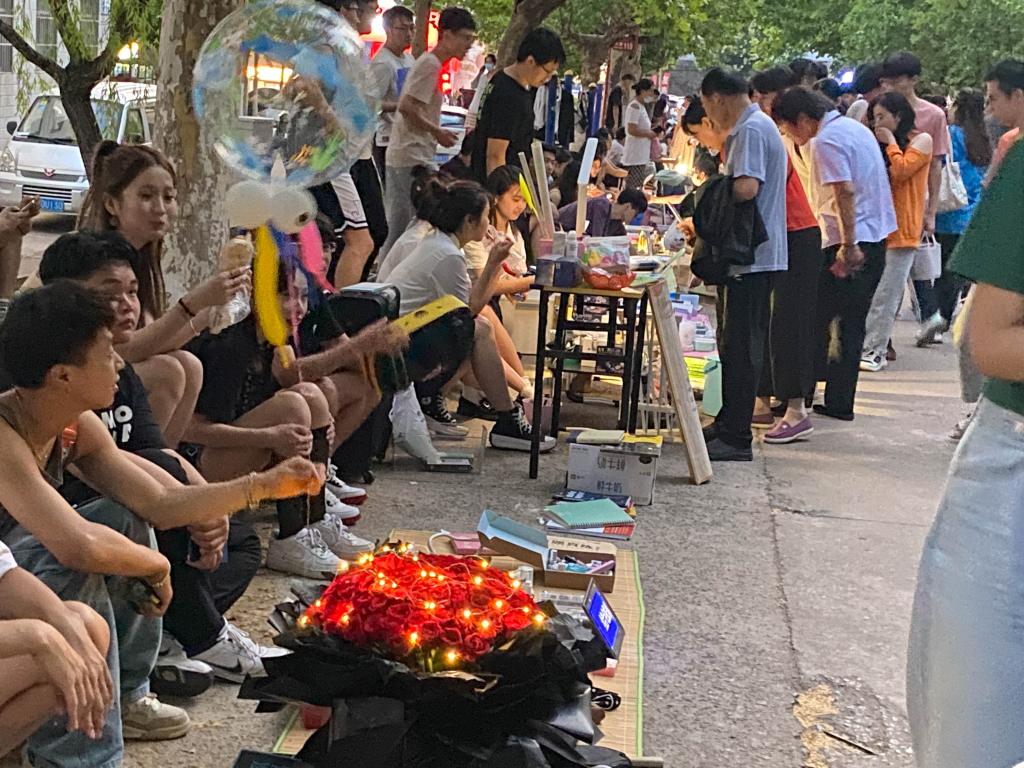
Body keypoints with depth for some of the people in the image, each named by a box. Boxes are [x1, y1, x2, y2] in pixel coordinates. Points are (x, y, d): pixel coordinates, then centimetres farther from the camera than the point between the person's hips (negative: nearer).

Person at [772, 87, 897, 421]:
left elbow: (846, 192, -23)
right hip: (876, 236, 10)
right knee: (852, 323, 12)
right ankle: (840, 401, 15)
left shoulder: (827, 140, -14)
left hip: (851, 243, -10)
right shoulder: (854, 127, 17)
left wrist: (848, 247, -24)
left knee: (819, 321, -2)